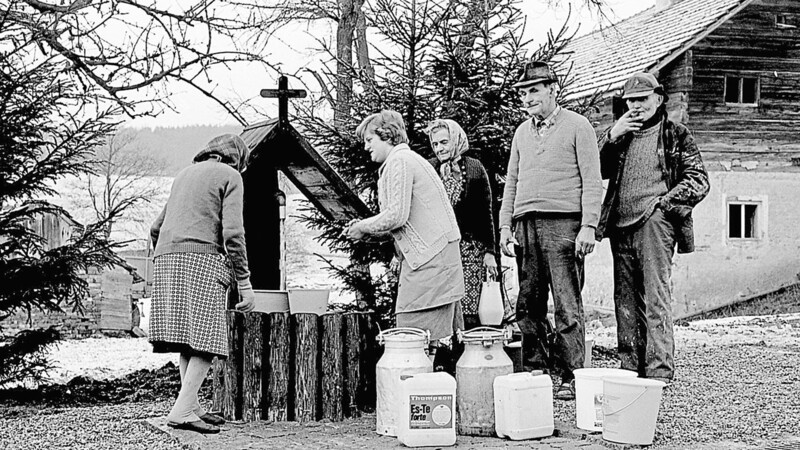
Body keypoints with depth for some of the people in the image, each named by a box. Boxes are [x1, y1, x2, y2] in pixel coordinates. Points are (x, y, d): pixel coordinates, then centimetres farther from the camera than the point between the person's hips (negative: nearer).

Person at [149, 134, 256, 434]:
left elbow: (155, 229, 26)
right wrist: (244, 281, -5)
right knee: (207, 340, -7)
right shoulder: (229, 176, 6)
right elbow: (232, 232, -7)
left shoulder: (185, 173, 27)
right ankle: (182, 411, -16)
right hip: (201, 258, -7)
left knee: (188, 340, 8)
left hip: (165, 257, 7)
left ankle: (192, 407, 7)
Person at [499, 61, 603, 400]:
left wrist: (588, 226, -12)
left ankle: (571, 377, -3)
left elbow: (592, 181, -3)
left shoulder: (577, 127, 2)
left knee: (567, 306, -7)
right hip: (526, 225, 6)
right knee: (528, 305, 4)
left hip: (562, 223, -6)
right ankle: (535, 372, 11)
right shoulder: (522, 132, 20)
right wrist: (505, 225, 12)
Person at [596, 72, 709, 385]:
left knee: (655, 297, -12)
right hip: (621, 228, 5)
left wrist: (663, 202, -9)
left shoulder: (675, 135, 8)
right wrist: (612, 136, 0)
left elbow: (699, 182, 3)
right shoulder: (620, 135, 21)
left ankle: (659, 370, -13)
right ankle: (630, 368, 10)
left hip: (654, 224, -5)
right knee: (625, 300, 5)